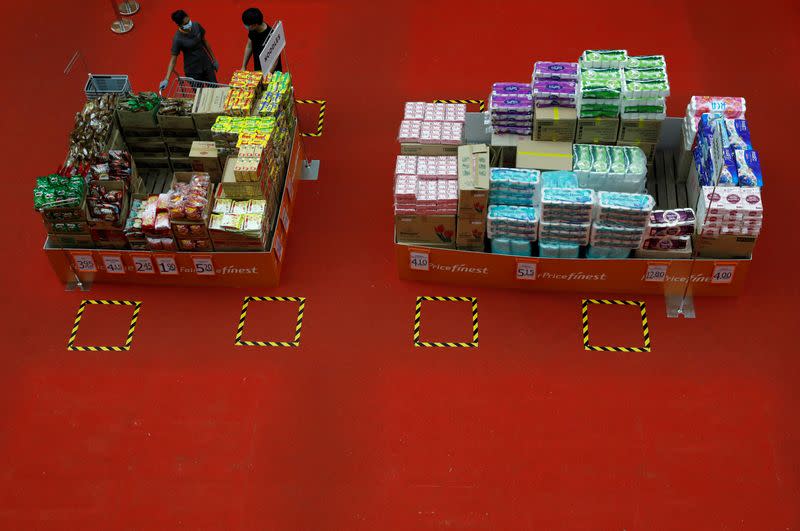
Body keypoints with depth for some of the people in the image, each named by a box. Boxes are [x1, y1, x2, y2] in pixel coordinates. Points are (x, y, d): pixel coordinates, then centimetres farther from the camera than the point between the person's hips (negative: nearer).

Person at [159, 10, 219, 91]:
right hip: (192, 71, -5)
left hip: (207, 64, 5)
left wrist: (214, 59, 13)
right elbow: (173, 59, -17)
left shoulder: (196, 25, -8)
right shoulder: (177, 39, -21)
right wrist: (166, 79, -26)